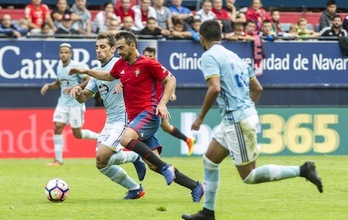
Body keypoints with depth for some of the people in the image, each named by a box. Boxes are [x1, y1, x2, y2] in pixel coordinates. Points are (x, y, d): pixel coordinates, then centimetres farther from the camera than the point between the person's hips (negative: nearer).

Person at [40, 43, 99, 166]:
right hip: (63, 103, 6)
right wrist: (48, 86, 6)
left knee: (77, 134, -2)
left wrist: (74, 88, -22)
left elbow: (88, 81, -14)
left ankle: (100, 137, 23)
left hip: (75, 103, -6)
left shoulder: (76, 66, -12)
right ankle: (58, 159, -4)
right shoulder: (59, 67, 9)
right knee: (57, 127, -8)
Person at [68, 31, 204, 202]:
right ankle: (195, 187, 5)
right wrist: (85, 71, 28)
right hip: (134, 116, 7)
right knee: (153, 165, -2)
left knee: (126, 139, -33)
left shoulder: (148, 63, -8)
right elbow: (108, 76, 33)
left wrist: (162, 103, -17)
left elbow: (170, 80, -6)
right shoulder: (120, 65, 13)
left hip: (149, 112, -7)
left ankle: (165, 168, -24)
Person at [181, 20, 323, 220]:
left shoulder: (209, 56, -9)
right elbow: (257, 88, 18)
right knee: (210, 160, 17)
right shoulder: (234, 56, 17)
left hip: (237, 120, -9)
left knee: (249, 176, -3)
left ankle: (302, 170, -9)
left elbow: (215, 88, -23)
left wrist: (201, 117, -14)